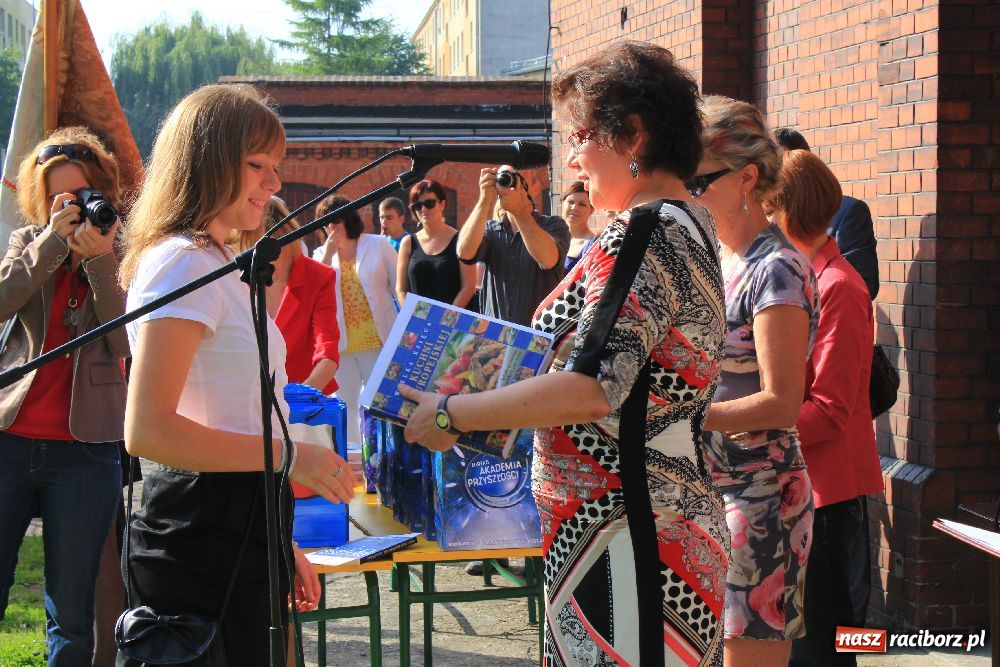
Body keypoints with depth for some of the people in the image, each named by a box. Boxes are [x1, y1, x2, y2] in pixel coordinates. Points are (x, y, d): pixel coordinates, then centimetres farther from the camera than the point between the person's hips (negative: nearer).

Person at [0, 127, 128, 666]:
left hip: (85, 448, -1)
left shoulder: (123, 255, 4)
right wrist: (53, 240, -15)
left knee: (72, 615, 4)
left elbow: (128, 344, -11)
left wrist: (100, 261, -18)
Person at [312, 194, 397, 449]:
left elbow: (401, 288, 2)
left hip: (377, 339, -3)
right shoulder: (321, 254, 11)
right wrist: (327, 254, -9)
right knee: (345, 404, 8)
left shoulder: (378, 246, 1)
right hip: (339, 342, 3)